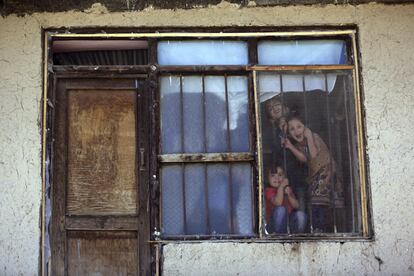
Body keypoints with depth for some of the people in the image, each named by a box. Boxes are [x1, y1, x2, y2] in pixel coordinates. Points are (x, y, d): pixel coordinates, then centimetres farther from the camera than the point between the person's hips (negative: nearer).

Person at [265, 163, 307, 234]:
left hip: (289, 222, 4)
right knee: (280, 209, -33)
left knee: (300, 214, -24)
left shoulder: (288, 189, 14)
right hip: (274, 227, -4)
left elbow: (296, 206, 3)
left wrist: (289, 195, -12)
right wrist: (281, 187, -19)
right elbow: (278, 203, -24)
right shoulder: (269, 190, -4)